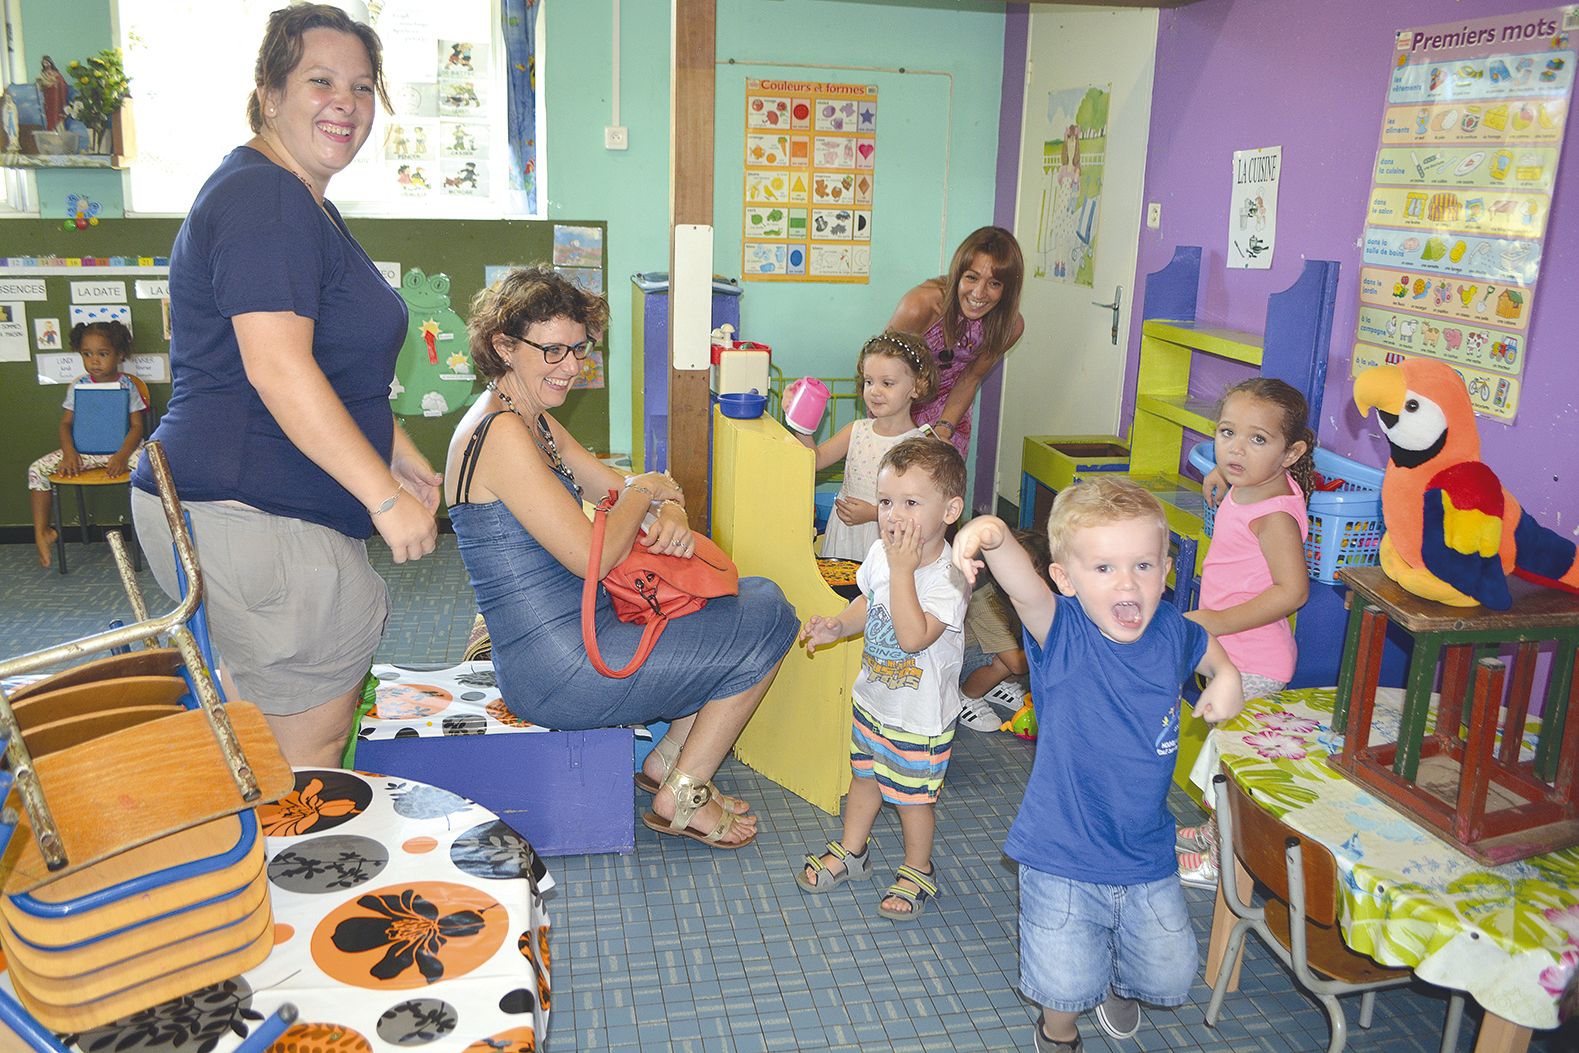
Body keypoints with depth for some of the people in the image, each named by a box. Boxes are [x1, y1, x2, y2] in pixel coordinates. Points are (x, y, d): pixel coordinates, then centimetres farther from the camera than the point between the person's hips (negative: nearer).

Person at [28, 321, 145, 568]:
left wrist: (122, 456, -23)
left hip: (121, 447, -3)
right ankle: (42, 533, -1)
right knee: (37, 469, -14)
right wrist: (69, 453, -15)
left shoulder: (128, 385, -3)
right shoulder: (78, 386, 3)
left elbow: (137, 426, -7)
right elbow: (66, 423, 4)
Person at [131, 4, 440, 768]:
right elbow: (276, 368, -26)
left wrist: (400, 458, 23)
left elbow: (338, 366, 26)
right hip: (249, 519, -11)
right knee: (308, 755, -1)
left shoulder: (305, 207, 19)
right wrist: (386, 497, -25)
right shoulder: (263, 199, -16)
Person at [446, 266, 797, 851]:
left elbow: (622, 488, 13)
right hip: (557, 671, -10)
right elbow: (591, 557, -24)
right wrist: (647, 491, -7)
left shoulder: (535, 420, 11)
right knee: (767, 625, -2)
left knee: (759, 597, 15)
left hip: (569, 639, 10)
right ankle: (681, 797, 9)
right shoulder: (501, 433, -22)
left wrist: (669, 512, -10)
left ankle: (670, 757, 18)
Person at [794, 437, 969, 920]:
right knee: (864, 776, 24)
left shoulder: (948, 577, -30)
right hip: (872, 699, 7)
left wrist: (903, 570, -39)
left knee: (913, 796, 11)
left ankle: (918, 871, 36)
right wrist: (837, 625, -7)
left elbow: (913, 636, -40)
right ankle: (852, 851, 46)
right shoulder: (881, 553, -7)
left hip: (920, 717, -7)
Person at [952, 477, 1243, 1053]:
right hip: (1064, 858, -4)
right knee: (1067, 987, -2)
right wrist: (995, 537, -66)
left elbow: (1206, 645, 19)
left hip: (1147, 855, 4)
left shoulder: (1170, 631, -7)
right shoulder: (1063, 634, -21)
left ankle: (1117, 980, 53)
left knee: (1169, 978, 16)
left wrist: (1226, 676, -3)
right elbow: (1026, 588, -45)